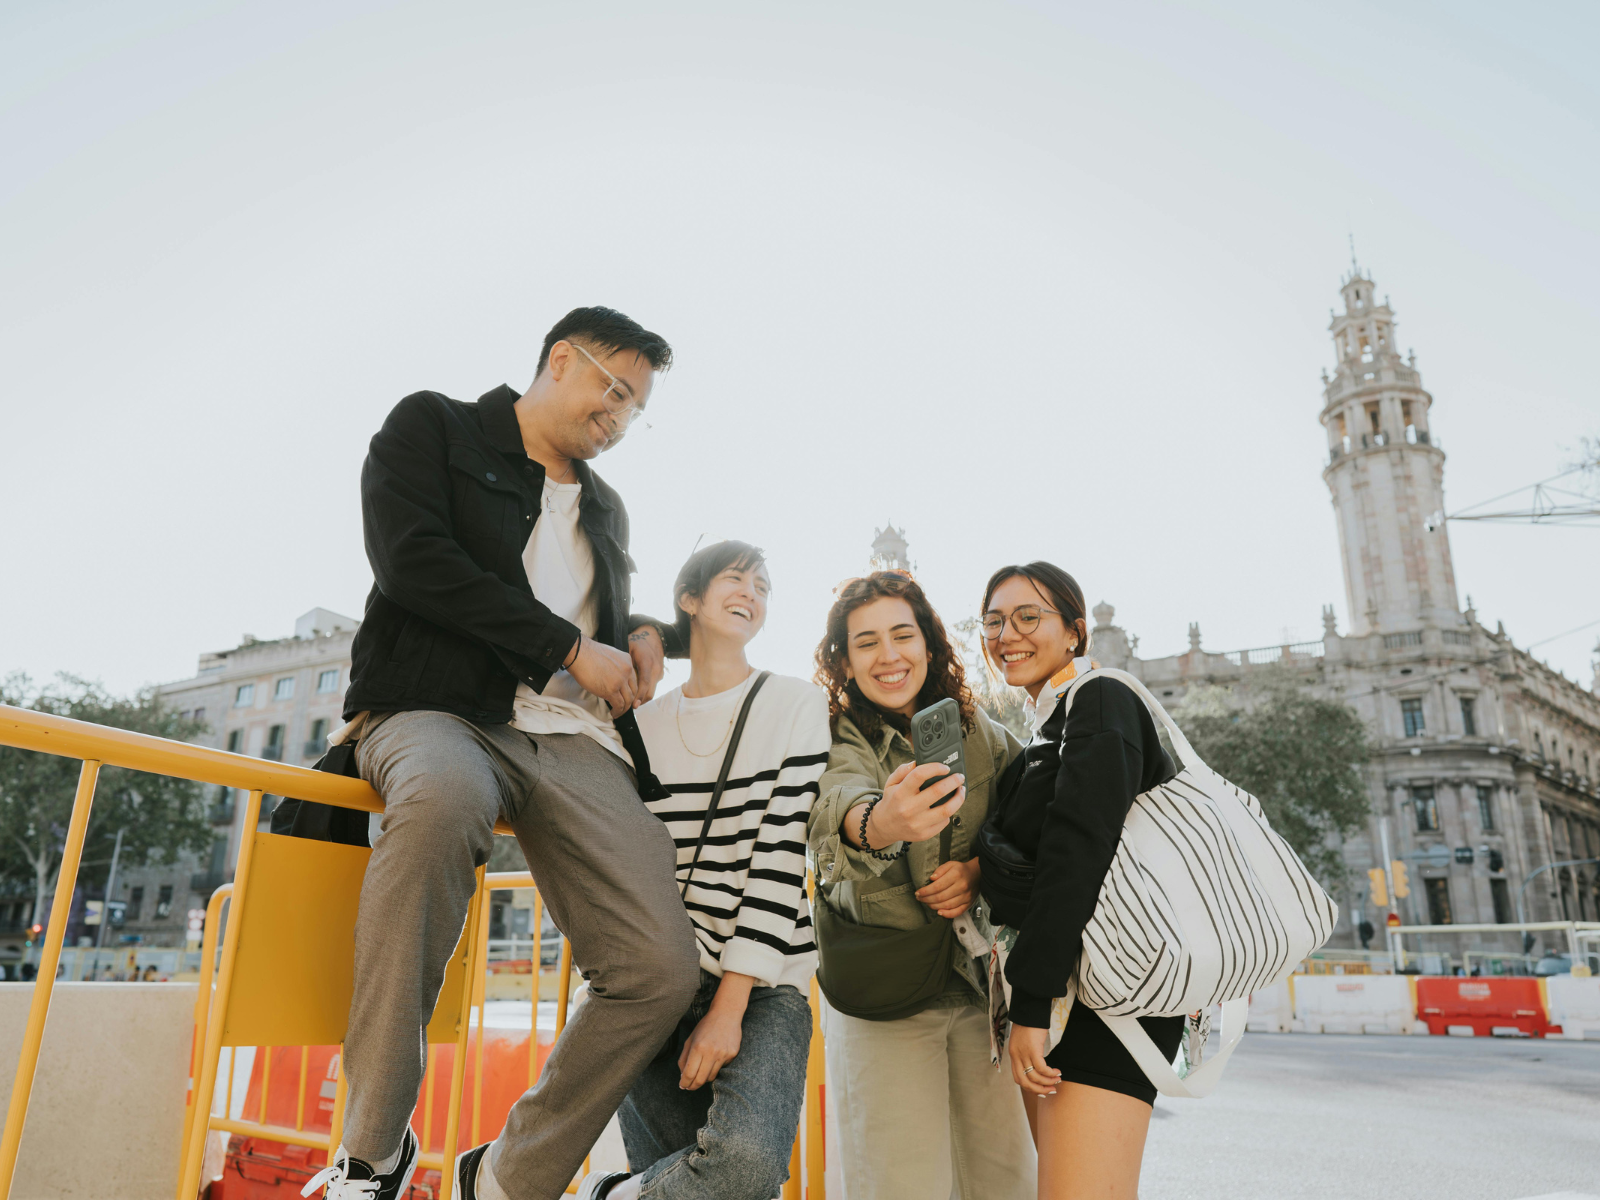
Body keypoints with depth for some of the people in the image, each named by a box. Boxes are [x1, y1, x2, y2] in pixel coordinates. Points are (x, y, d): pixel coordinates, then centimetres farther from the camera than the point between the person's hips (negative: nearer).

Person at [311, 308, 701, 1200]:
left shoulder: (607, 509, 27)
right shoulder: (432, 426, 11)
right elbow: (411, 558, -7)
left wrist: (642, 634, 12)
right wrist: (571, 648, -6)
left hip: (575, 741, 5)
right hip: (440, 713, -5)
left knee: (662, 974, -15)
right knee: (444, 792, -43)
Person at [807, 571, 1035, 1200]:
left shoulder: (978, 731, 4)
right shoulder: (835, 739, -8)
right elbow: (840, 799, -30)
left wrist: (979, 870, -15)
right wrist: (877, 824, -54)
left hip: (983, 981, 3)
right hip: (882, 993, -3)